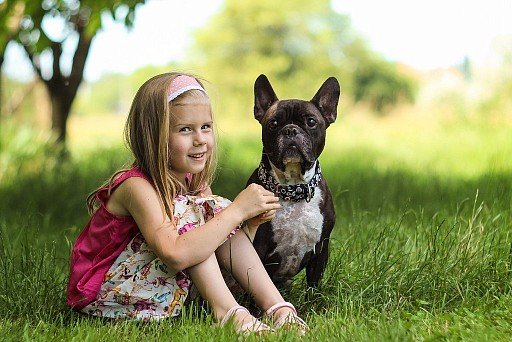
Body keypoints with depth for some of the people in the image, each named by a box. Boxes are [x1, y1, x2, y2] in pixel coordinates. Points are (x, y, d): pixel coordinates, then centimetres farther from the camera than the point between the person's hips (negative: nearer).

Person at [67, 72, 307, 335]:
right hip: (107, 296, -8)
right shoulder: (137, 187, -26)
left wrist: (251, 222, -18)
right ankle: (227, 313, -24)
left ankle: (278, 309, -13)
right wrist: (237, 210, -34)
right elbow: (176, 254, -42)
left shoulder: (195, 183, -2)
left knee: (216, 208, -7)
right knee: (186, 213, -23)